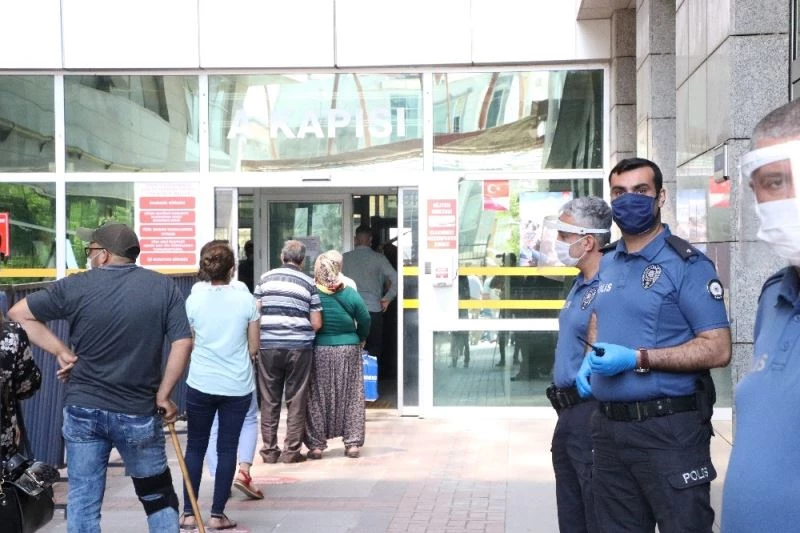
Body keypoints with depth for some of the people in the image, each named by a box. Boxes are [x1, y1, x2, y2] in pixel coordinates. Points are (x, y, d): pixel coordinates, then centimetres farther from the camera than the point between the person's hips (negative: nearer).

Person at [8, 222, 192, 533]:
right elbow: (183, 343, -9)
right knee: (157, 496, 14)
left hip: (82, 409, 0)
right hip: (138, 413, 0)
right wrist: (163, 395, -1)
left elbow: (18, 313, 2)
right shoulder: (164, 287, -3)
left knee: (82, 502, 9)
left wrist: (61, 352, 3)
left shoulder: (77, 286, -3)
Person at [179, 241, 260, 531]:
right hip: (237, 387, 0)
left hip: (201, 385, 0)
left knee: (195, 447, 12)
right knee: (227, 449, 8)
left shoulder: (193, 300, -5)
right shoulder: (246, 300, -5)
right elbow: (253, 348, 0)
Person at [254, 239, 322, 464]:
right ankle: (291, 451, 7)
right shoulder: (308, 283, 2)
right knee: (296, 401, 6)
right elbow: (316, 324, 0)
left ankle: (269, 450, 11)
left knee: (269, 401, 8)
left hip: (268, 346, 1)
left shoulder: (265, 279, 5)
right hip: (299, 347, -1)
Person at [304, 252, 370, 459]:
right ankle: (352, 443, 10)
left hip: (318, 350, -1)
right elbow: (365, 321, 3)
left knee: (316, 398, 7)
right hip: (348, 349, 1)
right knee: (351, 396, 9)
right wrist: (360, 340, 20)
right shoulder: (350, 294, -4)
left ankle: (316, 444, 7)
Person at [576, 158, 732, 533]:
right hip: (609, 427, 7)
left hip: (668, 430, -7)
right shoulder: (605, 263, 11)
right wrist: (590, 358, 5)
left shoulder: (686, 264, -10)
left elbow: (718, 350, -16)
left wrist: (638, 359, -22)